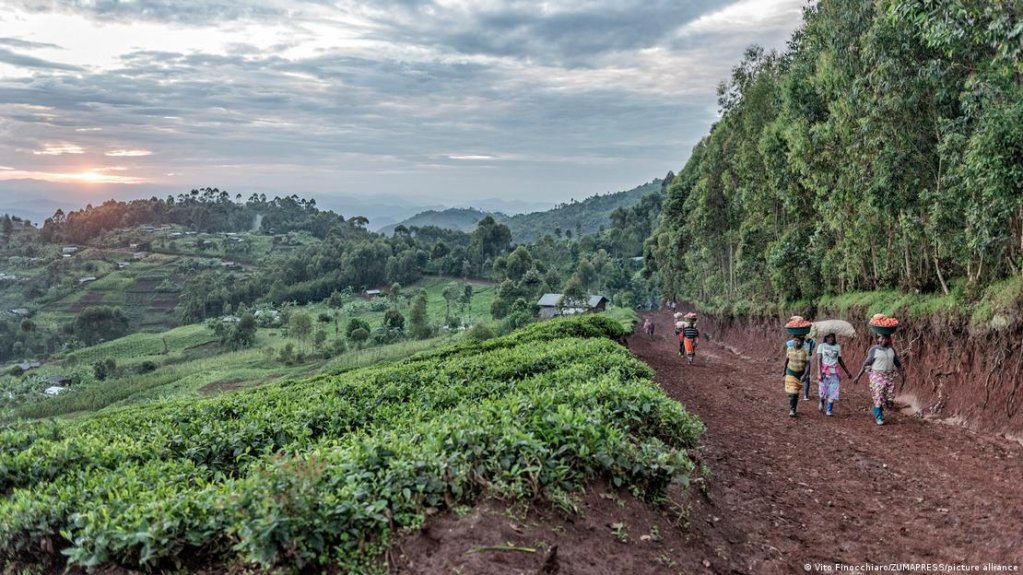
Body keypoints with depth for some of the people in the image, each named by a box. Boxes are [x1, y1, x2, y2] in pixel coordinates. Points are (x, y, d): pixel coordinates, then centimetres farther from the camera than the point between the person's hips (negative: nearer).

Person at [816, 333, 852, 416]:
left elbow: (840, 360, 17)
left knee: (833, 391, -6)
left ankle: (829, 410, -1)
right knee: (823, 390, 1)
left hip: (834, 372, 2)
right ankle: (821, 403, 32)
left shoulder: (837, 347, 8)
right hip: (824, 371, -2)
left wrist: (847, 372, 20)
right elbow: (819, 360, -6)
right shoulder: (821, 346, -1)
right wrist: (819, 373, -16)